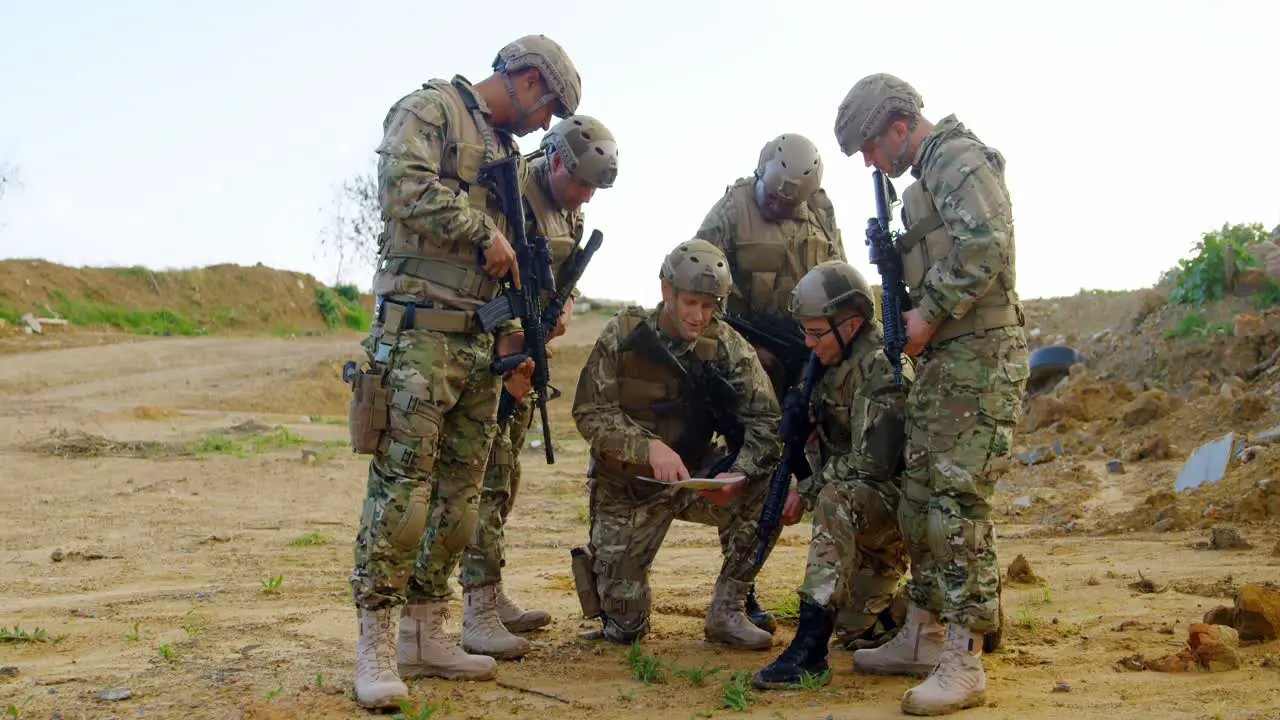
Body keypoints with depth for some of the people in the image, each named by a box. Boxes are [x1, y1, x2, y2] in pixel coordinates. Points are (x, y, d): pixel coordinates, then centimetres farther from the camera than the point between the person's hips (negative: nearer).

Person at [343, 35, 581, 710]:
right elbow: (405, 189, -20)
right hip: (418, 331, -8)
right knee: (401, 485, -11)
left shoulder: (505, 151, 24)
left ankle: (424, 633, 15)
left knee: (459, 493, 7)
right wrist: (484, 232, -10)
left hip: (480, 343, 8)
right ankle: (377, 643, -6)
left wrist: (518, 344, 14)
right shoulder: (429, 109, 0)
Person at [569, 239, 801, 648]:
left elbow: (764, 420, -14)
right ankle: (597, 559, 32)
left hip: (695, 477, 2)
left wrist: (738, 474, -34)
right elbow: (590, 413, -16)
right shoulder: (624, 335, -13)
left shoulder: (727, 347, -9)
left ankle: (726, 613, -8)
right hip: (628, 487, -2)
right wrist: (649, 446, -32)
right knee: (623, 628, -4)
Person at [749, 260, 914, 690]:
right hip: (868, 510, 9)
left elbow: (870, 463, -28)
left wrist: (807, 490, -16)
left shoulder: (883, 369, -23)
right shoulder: (838, 363, 5)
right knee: (856, 625, 16)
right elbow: (824, 448, 17)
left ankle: (809, 648, -38)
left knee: (838, 497, -38)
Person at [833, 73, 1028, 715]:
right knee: (920, 496, 13)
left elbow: (985, 247, -23)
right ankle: (924, 635, 23)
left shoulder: (958, 159, -9)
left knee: (957, 503, -11)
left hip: (980, 356, -10)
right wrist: (909, 312, 9)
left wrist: (929, 314, -18)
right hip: (944, 357, 10)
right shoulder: (930, 173, 21)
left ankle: (963, 662, -7)